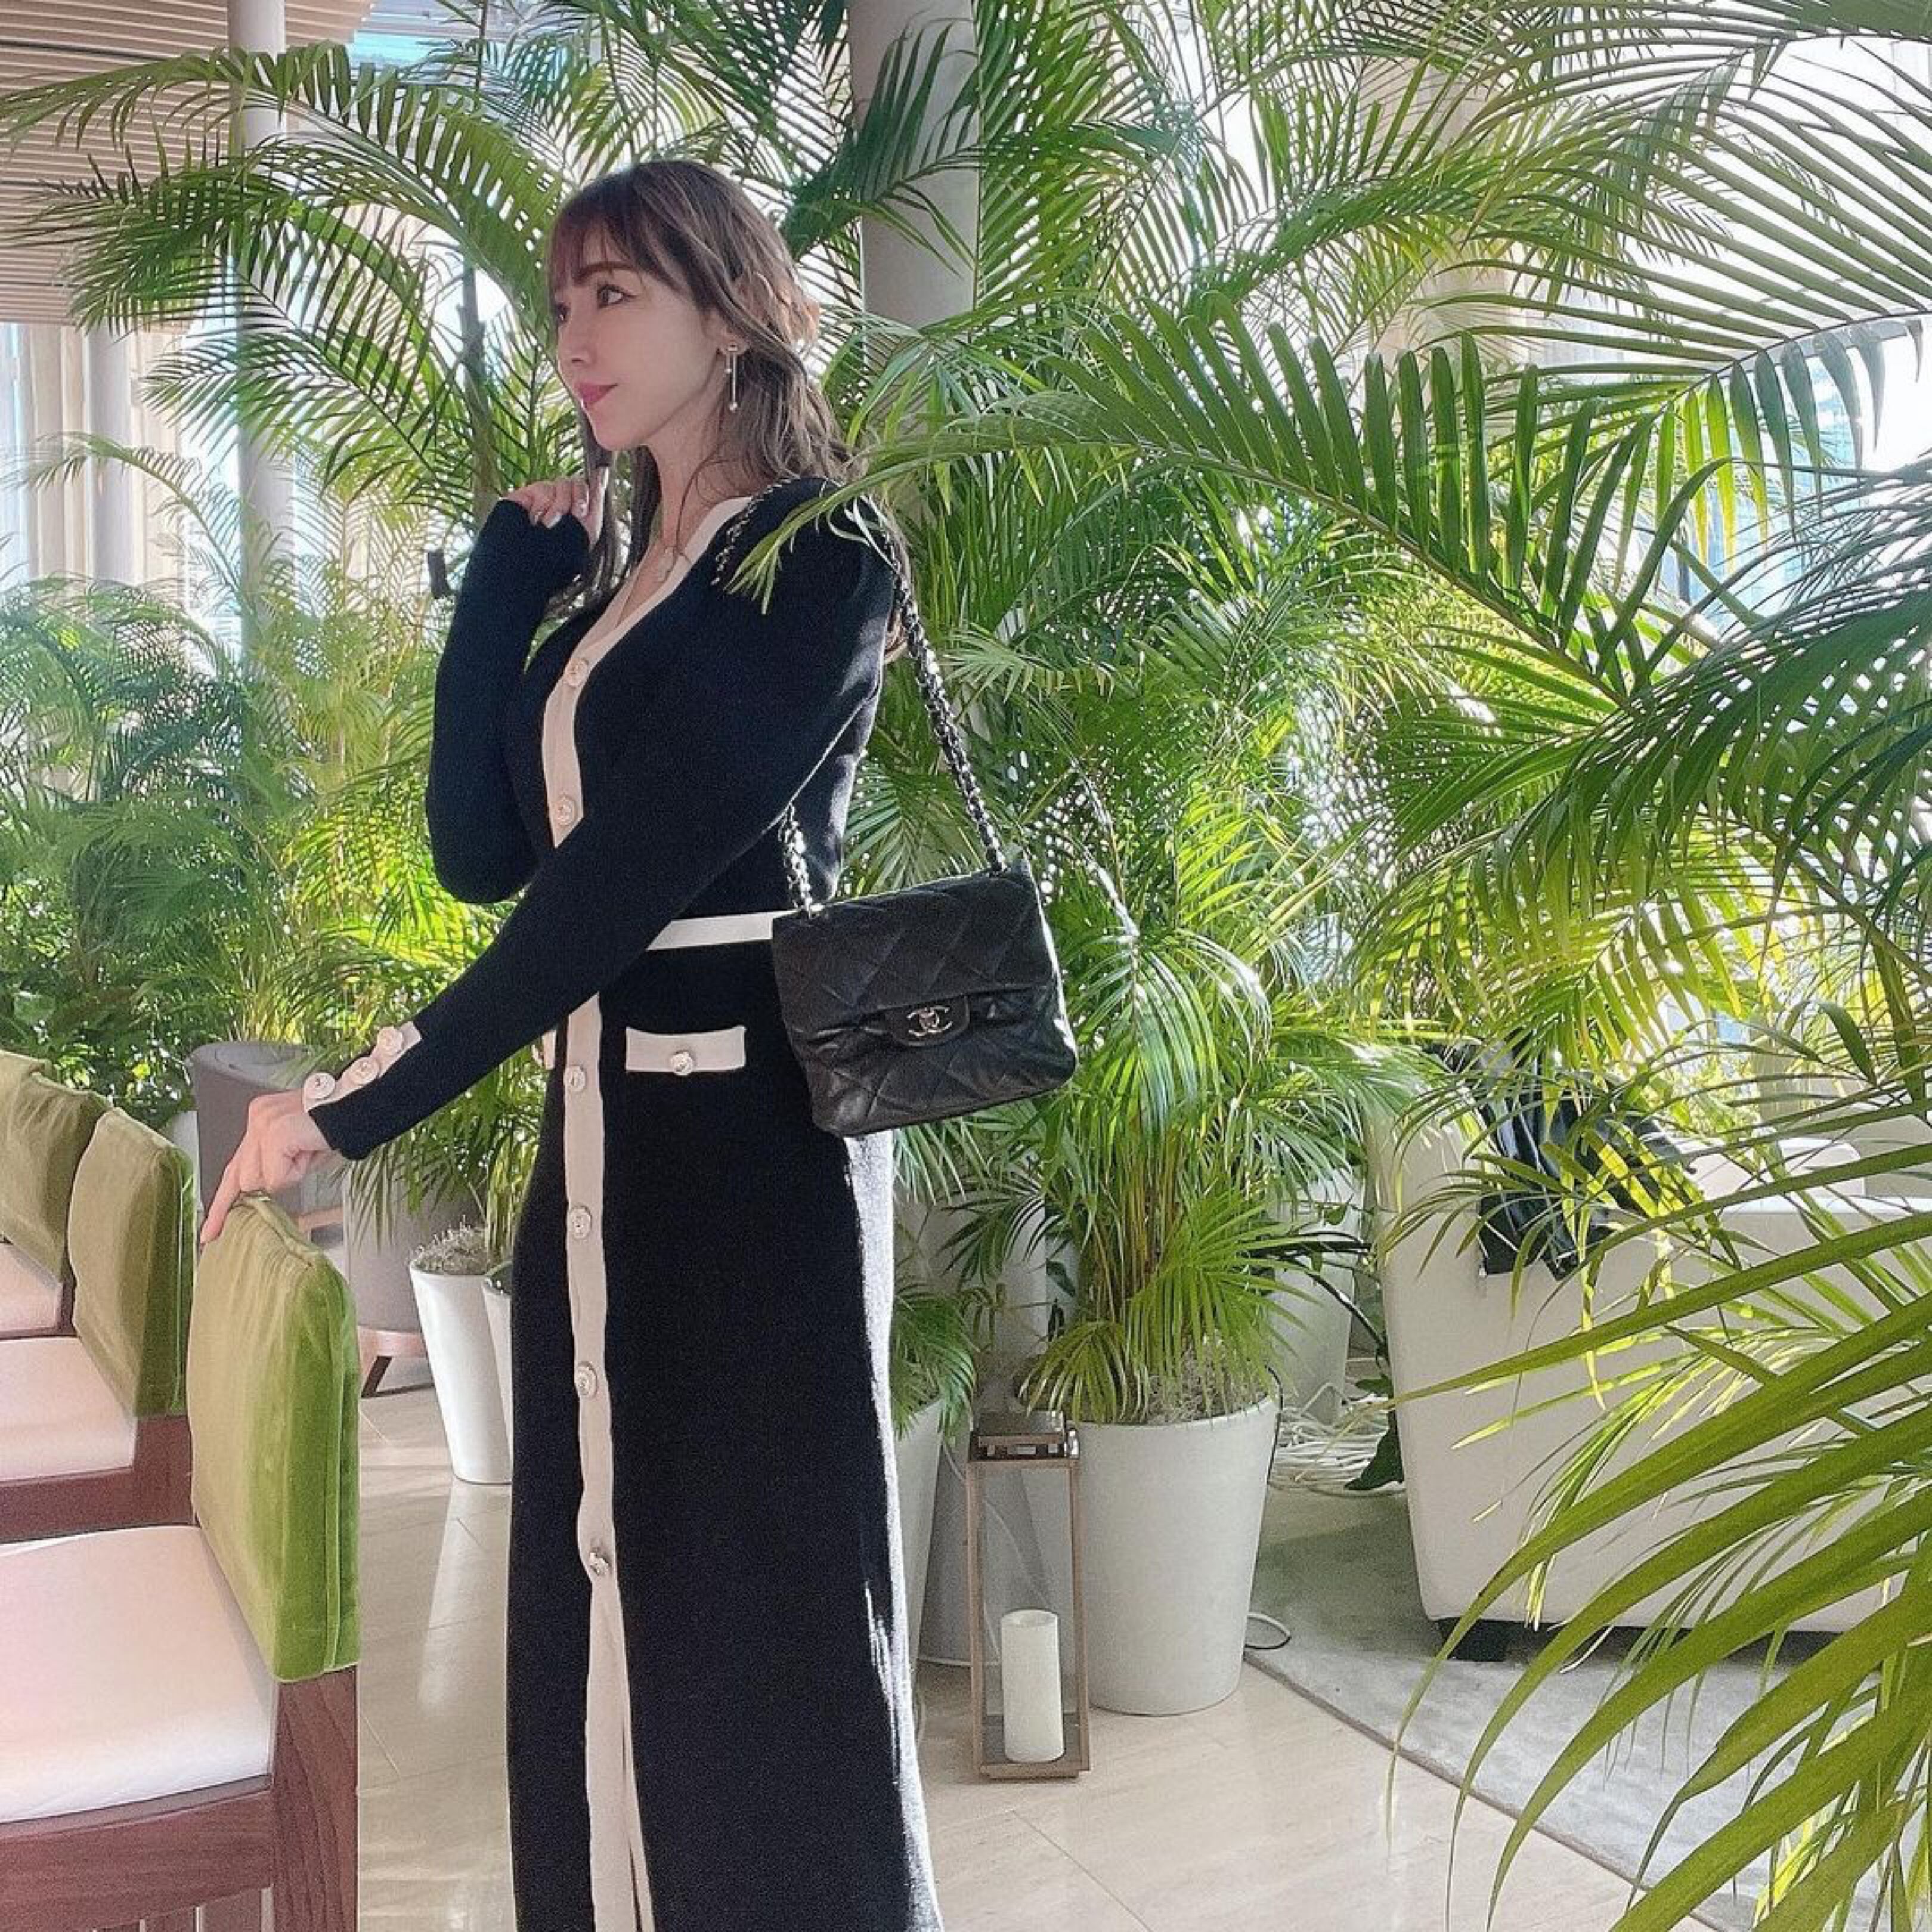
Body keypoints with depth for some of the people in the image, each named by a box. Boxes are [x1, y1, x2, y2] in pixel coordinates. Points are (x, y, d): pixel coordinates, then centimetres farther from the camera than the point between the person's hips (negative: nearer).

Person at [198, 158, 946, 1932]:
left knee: (757, 1629, 2)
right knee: (608, 1621, 13)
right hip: (597, 1143, 8)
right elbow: (481, 846, 5)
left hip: (750, 1150, -7)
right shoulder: (603, 585, 16)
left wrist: (361, 1104, -16)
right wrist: (513, 559, 4)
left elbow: (630, 872, -17)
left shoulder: (822, 558, -8)